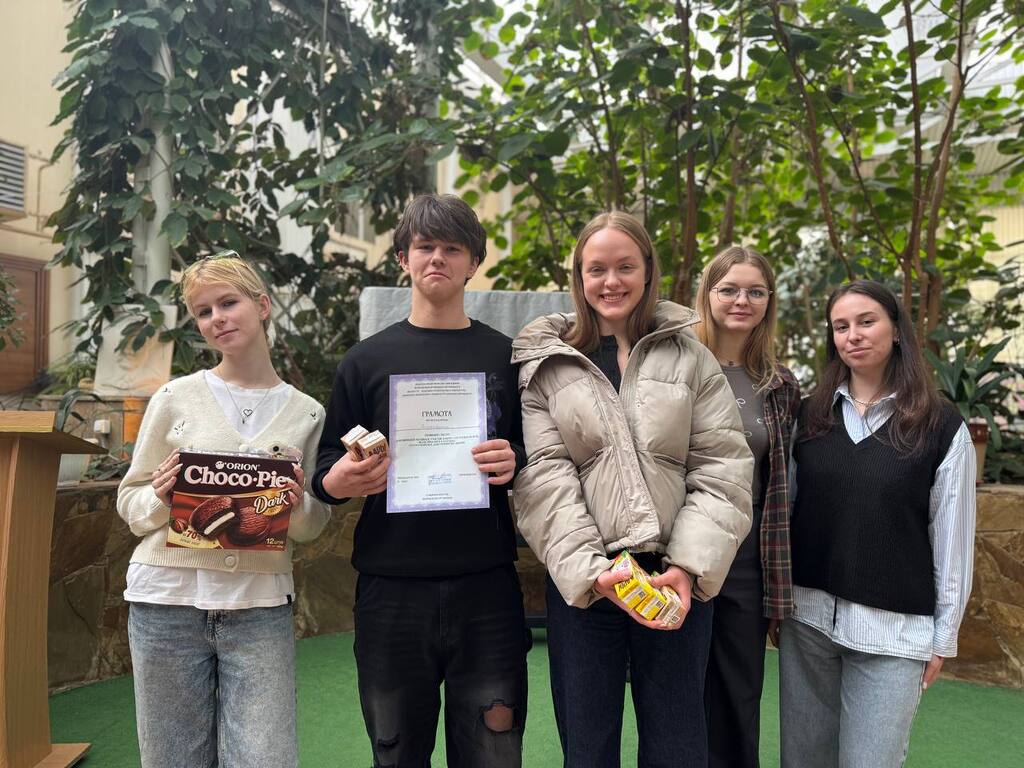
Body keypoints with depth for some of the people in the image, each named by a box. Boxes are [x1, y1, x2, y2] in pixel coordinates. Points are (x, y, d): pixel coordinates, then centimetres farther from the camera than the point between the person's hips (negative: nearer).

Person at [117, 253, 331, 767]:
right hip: (168, 599, 0)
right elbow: (130, 502, 7)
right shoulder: (176, 398, 2)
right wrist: (161, 499, -14)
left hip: (261, 607, 0)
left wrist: (298, 506, -12)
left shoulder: (307, 413, 4)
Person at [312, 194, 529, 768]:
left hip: (485, 585, 0)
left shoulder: (505, 356, 6)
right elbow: (330, 464, 8)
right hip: (391, 586, 1)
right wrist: (339, 481, -14)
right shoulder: (368, 360, 6)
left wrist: (514, 465, -12)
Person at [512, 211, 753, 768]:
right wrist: (590, 569, -16)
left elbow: (720, 468, 0)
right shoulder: (546, 363, 4)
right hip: (580, 580, 0)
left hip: (676, 579, 1)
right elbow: (544, 476, -5)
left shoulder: (689, 356, 7)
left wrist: (690, 566, -11)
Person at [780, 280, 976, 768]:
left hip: (894, 629, -3)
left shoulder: (943, 427, -4)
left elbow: (952, 539, -1)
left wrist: (944, 634, 1)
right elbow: (784, 509, 8)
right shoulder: (809, 415, 4)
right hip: (806, 616, 3)